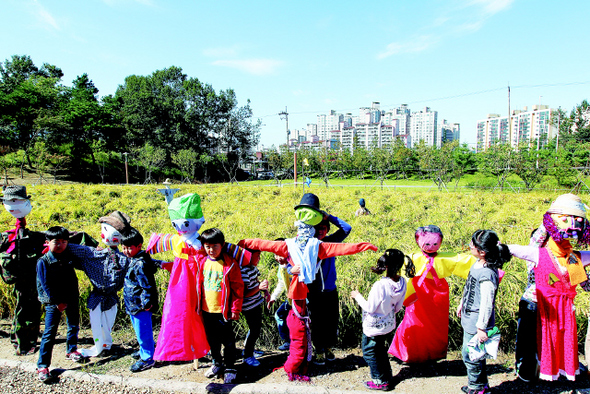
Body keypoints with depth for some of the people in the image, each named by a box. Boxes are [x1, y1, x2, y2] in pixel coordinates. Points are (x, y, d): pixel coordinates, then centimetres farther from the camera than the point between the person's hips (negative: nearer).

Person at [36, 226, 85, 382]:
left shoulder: (69, 257, 2)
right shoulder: (43, 262, -12)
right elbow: (45, 285, -12)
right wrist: (58, 302, -13)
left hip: (71, 299, 5)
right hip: (54, 303, -5)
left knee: (74, 327, 17)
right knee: (49, 333, -4)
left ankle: (71, 351, 38)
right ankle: (42, 365, 6)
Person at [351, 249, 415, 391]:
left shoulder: (380, 285, -34)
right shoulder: (402, 282, -12)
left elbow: (370, 308, -23)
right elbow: (398, 306, 0)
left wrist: (358, 296, -10)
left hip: (373, 327, -7)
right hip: (388, 324, 7)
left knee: (369, 353, 15)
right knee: (381, 350, 27)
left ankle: (381, 381, 27)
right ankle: (387, 377, 40)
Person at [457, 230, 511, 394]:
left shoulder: (487, 274, -30)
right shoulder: (478, 263, -1)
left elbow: (487, 303, -25)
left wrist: (481, 328, -19)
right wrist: (462, 303, 24)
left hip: (476, 324, -9)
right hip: (470, 319, 9)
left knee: (470, 356, 8)